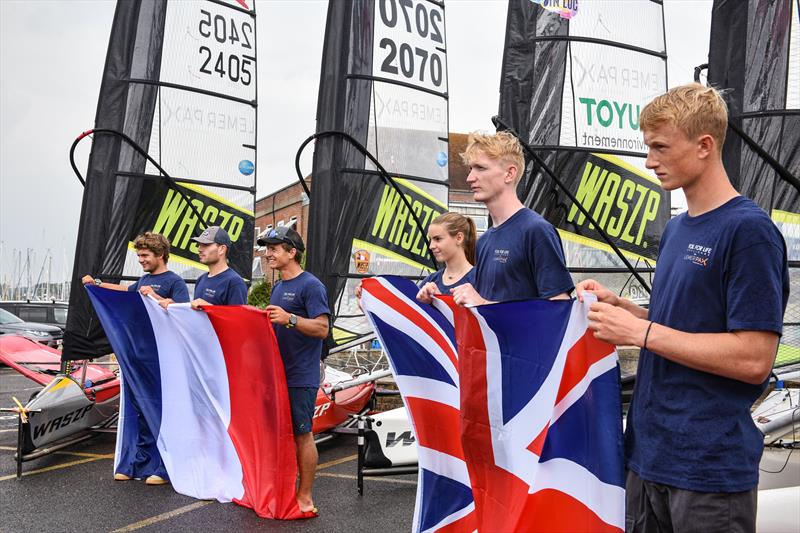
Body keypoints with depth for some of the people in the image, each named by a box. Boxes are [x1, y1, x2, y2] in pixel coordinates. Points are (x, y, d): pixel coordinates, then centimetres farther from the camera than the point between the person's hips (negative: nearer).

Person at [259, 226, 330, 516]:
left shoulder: (311, 285, -11)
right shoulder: (277, 287, 16)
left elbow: (322, 328, -19)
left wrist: (289, 318, -29)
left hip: (300, 377, -8)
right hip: (277, 373, 8)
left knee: (302, 435, 0)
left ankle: (305, 497, 10)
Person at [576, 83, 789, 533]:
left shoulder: (749, 230, -15)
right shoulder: (677, 228, 10)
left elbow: (753, 359, -20)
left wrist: (640, 331, -18)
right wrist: (619, 306, 2)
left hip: (711, 466, -7)